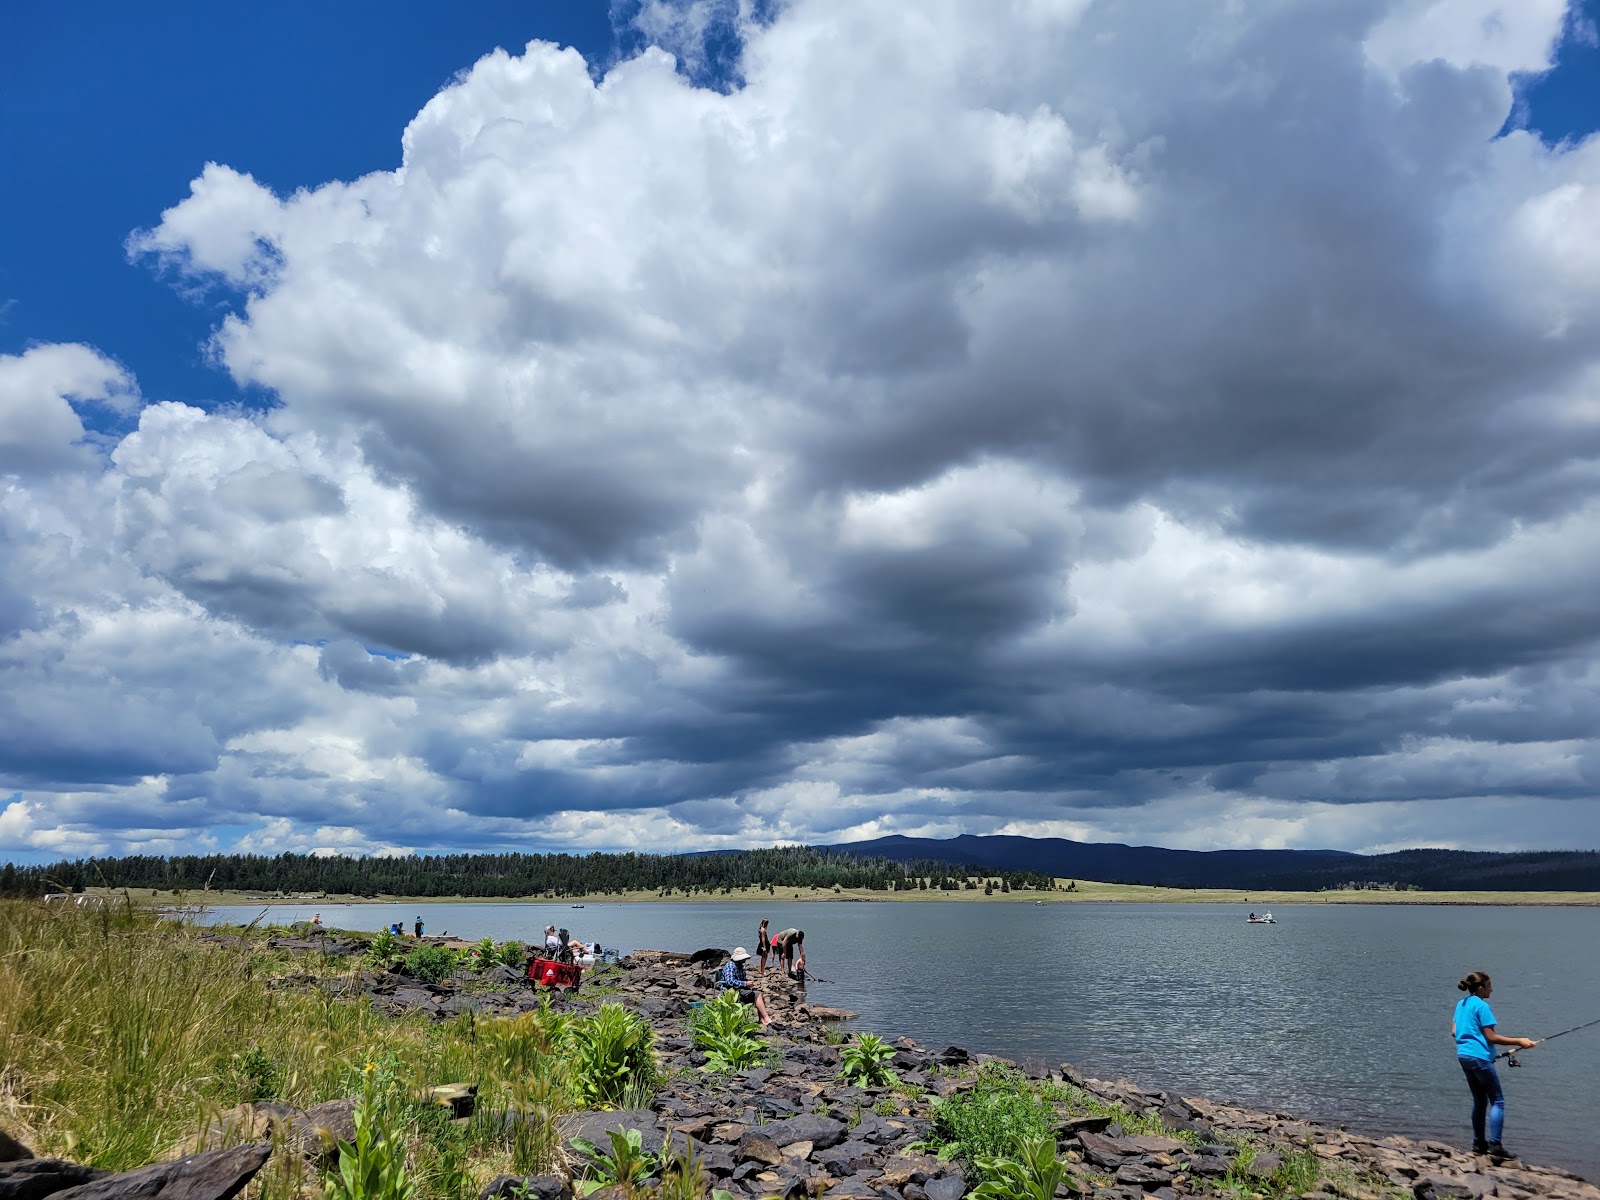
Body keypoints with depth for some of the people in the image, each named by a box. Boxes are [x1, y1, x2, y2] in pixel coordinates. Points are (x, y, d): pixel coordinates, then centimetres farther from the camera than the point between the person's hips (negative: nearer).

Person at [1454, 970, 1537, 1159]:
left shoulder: (1460, 1004, 13)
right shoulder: (1482, 1006, -12)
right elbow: (1491, 1037, -14)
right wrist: (1519, 1041, -11)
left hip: (1463, 1055, 8)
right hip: (1479, 1057, -8)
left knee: (1479, 1100, 15)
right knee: (1497, 1101, -2)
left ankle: (1479, 1144, 17)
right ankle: (1495, 1146, -8)